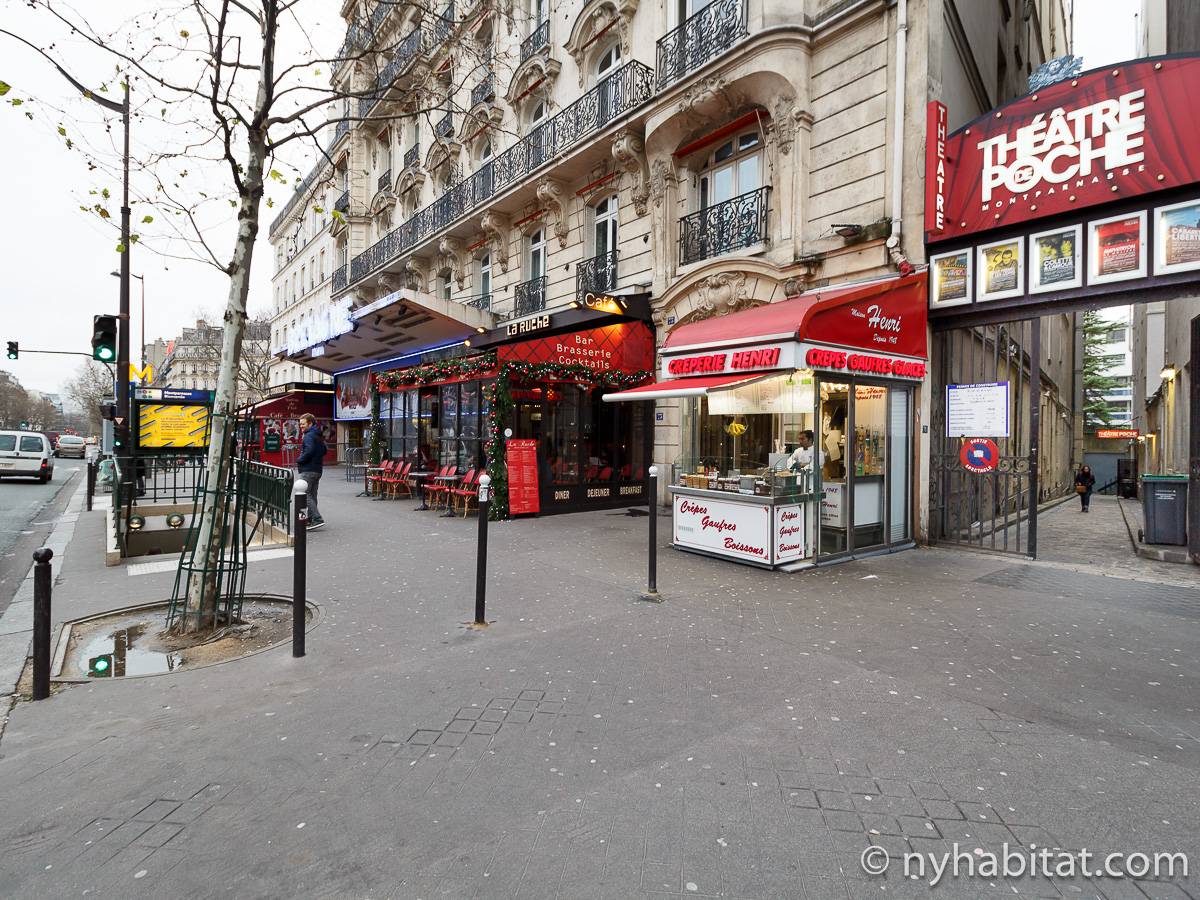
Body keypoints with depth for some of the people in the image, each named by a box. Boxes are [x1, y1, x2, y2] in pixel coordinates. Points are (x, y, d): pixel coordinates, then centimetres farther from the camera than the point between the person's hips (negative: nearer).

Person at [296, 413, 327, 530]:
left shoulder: (309, 436, -13)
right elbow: (324, 451, 24)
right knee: (312, 495, 14)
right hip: (318, 469, 10)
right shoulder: (318, 436, 17)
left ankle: (317, 519, -18)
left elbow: (309, 451, -24)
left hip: (308, 471, -10)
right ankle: (311, 520, 20)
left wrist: (299, 460, -11)